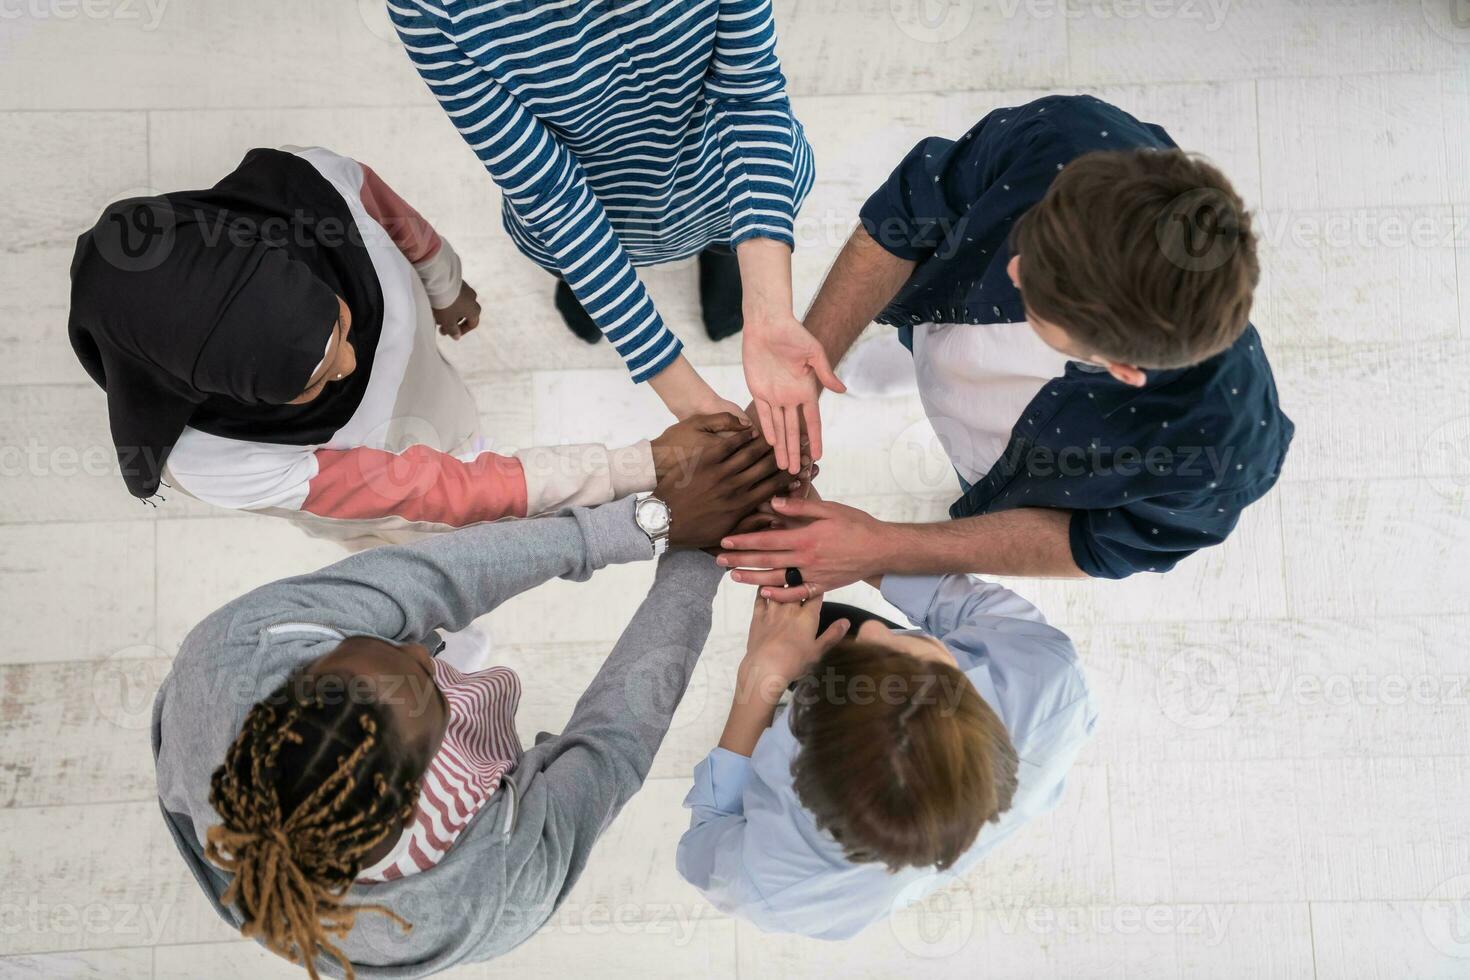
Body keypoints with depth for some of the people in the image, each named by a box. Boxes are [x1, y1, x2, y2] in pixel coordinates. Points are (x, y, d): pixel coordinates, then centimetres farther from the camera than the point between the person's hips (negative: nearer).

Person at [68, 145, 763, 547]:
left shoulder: (310, 185, -40)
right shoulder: (215, 460, -46)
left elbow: (398, 222, -14)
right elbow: (445, 494, -40)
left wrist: (444, 286, 8)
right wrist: (644, 468, -40)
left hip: (420, 384, 3)